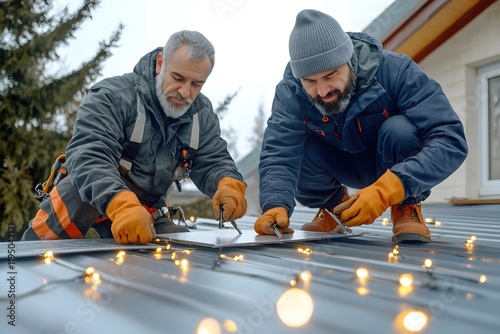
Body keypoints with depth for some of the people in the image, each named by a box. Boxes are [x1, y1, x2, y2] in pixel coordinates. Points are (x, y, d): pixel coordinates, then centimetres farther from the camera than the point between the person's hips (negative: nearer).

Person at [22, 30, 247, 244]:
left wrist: (228, 186, -28)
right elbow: (89, 158, -33)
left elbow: (213, 162, -3)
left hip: (148, 212, 5)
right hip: (85, 200, -5)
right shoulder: (112, 97, -21)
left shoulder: (203, 115, -2)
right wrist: (122, 204, -52)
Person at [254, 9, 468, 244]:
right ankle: (334, 205, 3)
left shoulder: (395, 70, -31)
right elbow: (278, 154, -31)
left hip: (396, 165, -2)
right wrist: (275, 206, -52)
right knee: (293, 148, -25)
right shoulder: (290, 92, -23)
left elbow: (451, 140, -36)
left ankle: (407, 207, -7)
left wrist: (386, 191, -49)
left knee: (399, 128, -34)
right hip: (346, 166, 3)